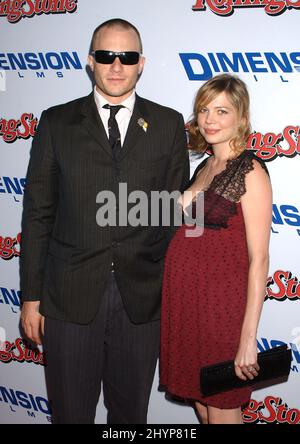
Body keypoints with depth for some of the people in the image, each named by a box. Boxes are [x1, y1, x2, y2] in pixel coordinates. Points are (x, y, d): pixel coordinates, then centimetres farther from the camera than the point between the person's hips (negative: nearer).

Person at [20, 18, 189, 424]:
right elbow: (38, 213, 2)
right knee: (71, 412, 13)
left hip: (141, 298, 1)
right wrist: (31, 296, 0)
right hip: (70, 296, 0)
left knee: (131, 411, 17)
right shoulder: (57, 123, 3)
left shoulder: (168, 124, 4)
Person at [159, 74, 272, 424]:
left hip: (222, 303, -7)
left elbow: (259, 259, -18)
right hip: (185, 300, 8)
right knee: (199, 400, 19)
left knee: (221, 411, 6)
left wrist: (248, 338, -20)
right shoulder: (205, 166, 11)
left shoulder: (250, 171, -14)